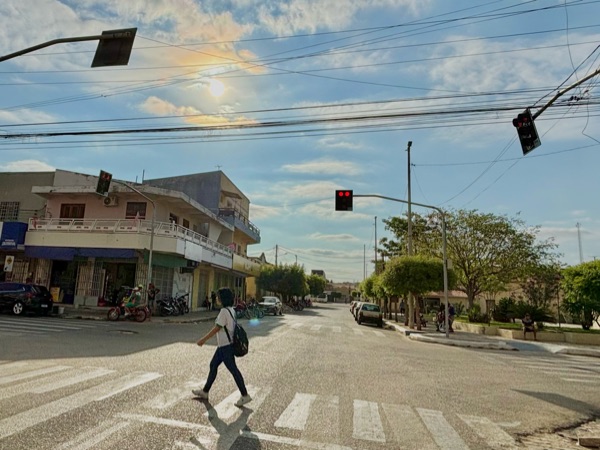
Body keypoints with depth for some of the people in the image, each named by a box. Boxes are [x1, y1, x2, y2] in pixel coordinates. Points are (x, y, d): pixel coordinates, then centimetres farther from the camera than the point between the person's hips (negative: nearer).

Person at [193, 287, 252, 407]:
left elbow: (217, 328, -19)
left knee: (233, 369, -2)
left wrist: (204, 339, -13)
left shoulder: (224, 311, -20)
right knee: (213, 365, 17)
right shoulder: (231, 310, 8)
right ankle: (205, 391, 29)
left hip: (226, 345, -10)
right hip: (224, 344, 10)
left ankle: (245, 395, 7)